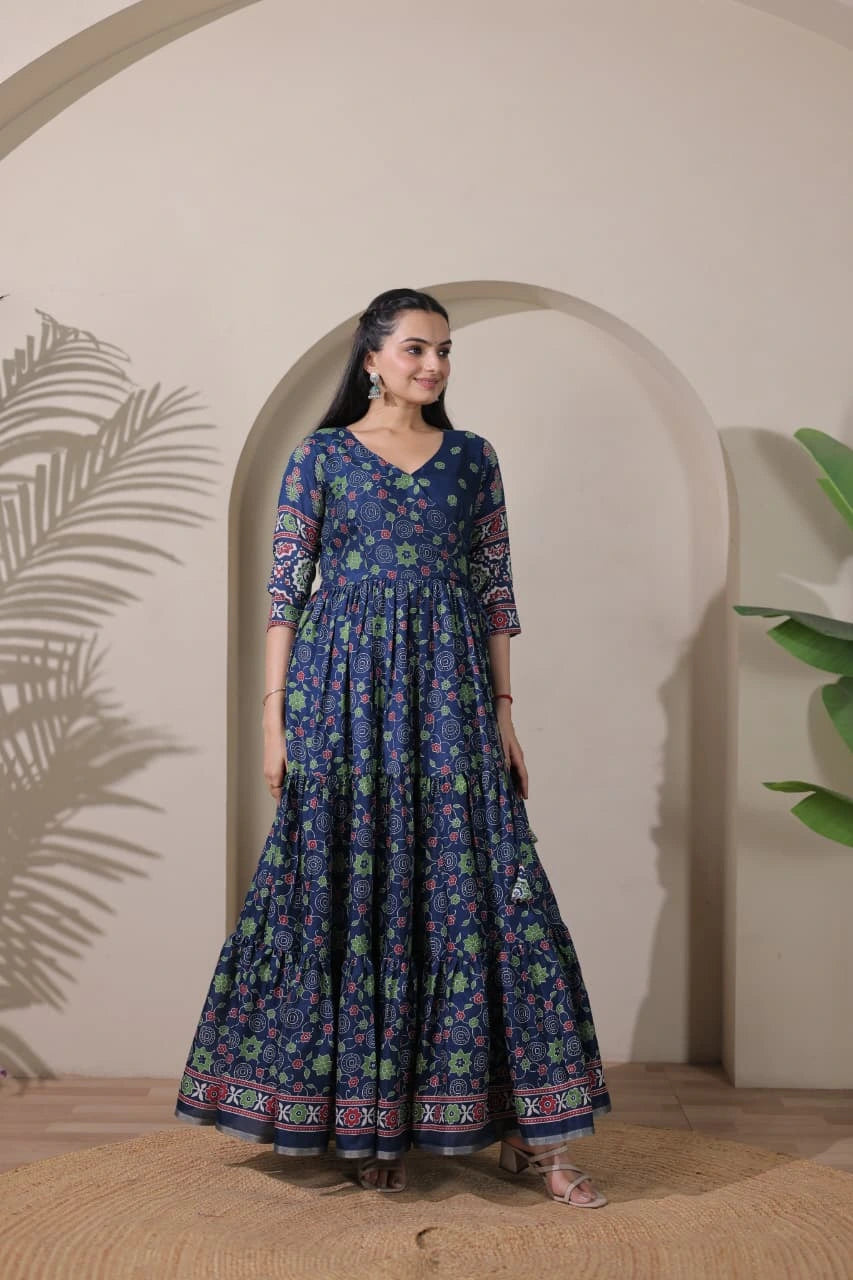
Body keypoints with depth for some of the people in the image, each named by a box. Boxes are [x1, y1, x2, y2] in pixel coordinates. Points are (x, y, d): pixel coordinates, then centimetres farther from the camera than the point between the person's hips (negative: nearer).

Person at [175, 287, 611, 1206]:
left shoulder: (472, 458, 11)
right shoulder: (320, 456, 4)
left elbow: (494, 588, 10)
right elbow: (285, 588, 2)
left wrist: (503, 710, 3)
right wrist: (275, 718, -5)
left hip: (448, 691, 2)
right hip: (346, 690, -1)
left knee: (480, 885, -3)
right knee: (348, 888, 0)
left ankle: (524, 1124, 5)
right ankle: (369, 1124, 14)